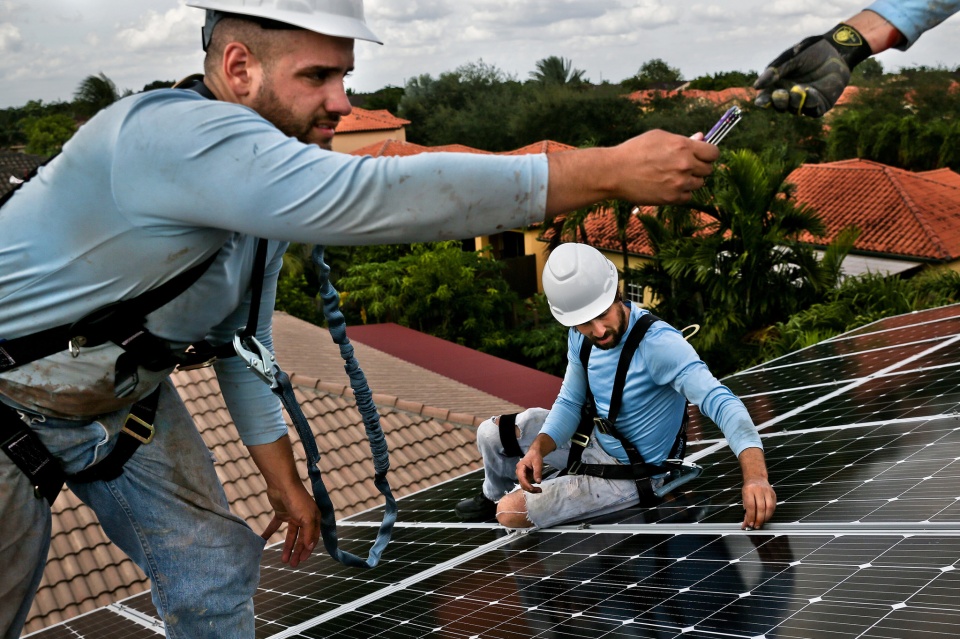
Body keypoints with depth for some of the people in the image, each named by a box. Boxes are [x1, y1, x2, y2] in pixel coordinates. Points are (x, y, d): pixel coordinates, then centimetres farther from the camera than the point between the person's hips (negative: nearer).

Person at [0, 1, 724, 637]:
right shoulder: (172, 134, -36)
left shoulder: (269, 177, -4)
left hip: (124, 397, 8)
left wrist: (283, 476, 11)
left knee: (217, 572, 7)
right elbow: (372, 198, -48)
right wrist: (614, 170, -47)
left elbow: (241, 335, 8)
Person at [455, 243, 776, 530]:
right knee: (492, 433, 9)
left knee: (511, 513, -13)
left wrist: (755, 475, -58)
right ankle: (493, 495, 44)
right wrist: (538, 448, -20)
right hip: (595, 440, 7)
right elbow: (570, 402, 0)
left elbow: (719, 401, -42)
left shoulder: (659, 343, -34)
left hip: (629, 471, -7)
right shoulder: (581, 338, -10)